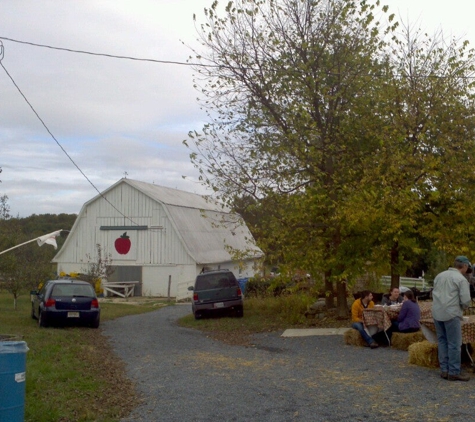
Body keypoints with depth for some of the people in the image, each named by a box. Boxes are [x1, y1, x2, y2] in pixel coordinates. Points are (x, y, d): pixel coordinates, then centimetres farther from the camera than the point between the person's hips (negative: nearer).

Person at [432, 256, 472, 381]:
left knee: (442, 341, 12)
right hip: (451, 314, -7)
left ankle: (444, 370, 15)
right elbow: (465, 300, -11)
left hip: (437, 313, 7)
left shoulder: (439, 275, 13)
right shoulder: (461, 279, -7)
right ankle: (454, 372, 3)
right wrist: (463, 307, 9)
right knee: (454, 344, 0)